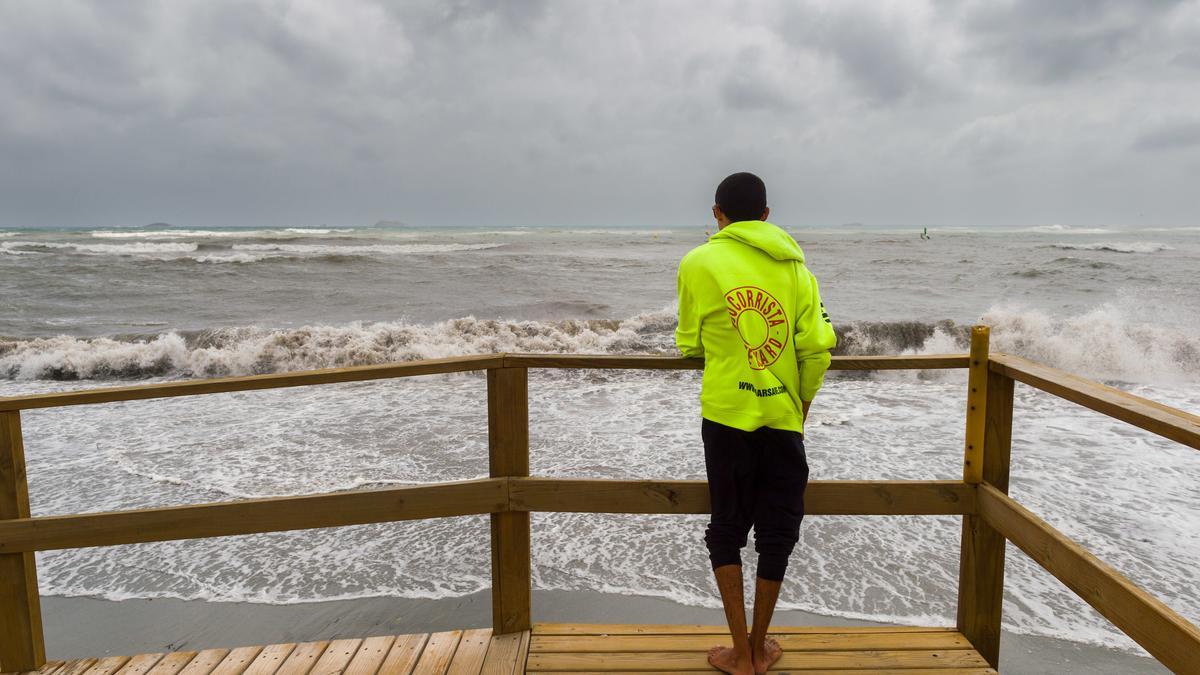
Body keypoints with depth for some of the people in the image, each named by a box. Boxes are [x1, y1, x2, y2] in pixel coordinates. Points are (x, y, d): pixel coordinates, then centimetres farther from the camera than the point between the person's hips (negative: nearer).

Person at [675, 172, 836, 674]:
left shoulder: (698, 262, -2)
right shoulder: (795, 266, 4)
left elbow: (689, 344, 5)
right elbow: (817, 347, -2)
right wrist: (802, 405, 12)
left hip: (726, 413, -2)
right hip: (783, 417, 2)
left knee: (728, 530, 13)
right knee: (777, 533, 15)